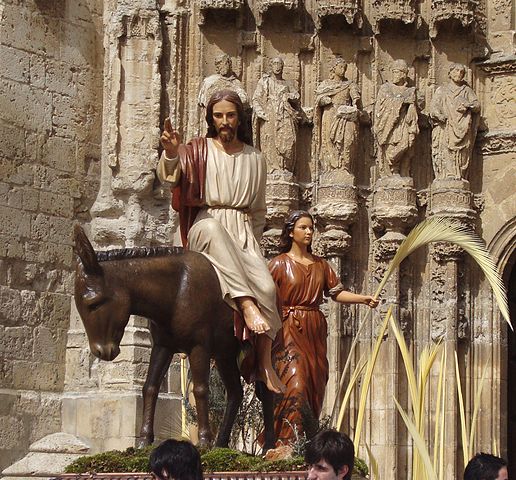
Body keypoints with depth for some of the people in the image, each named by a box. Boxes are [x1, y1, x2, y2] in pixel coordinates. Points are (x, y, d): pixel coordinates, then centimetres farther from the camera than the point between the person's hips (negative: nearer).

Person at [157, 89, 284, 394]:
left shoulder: (255, 160, 16)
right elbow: (168, 176, -12)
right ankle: (246, 304, -49)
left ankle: (265, 364, -18)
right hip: (205, 229, -2)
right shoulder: (198, 151, 8)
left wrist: (253, 243, 11)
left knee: (266, 286, -26)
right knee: (213, 227, -41)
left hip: (244, 232, 2)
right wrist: (171, 154, -32)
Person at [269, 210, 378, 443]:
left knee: (314, 387, 3)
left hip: (314, 332, 5)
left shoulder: (320, 264, 14)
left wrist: (363, 298, -4)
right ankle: (287, 443, -16)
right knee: (294, 385, -16)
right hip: (289, 331, -5)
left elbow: (337, 293, 10)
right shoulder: (280, 263, 0)